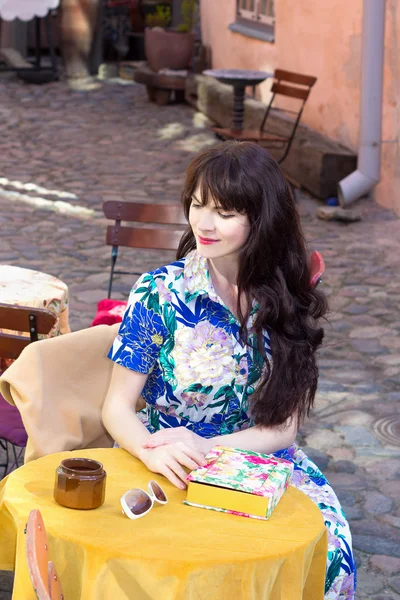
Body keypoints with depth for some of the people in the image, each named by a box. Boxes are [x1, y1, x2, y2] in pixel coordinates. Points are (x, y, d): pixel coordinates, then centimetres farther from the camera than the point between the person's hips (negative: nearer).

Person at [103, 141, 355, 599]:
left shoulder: (287, 299, -1)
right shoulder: (159, 293, -8)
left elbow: (284, 427, -1)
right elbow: (118, 407, -7)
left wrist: (205, 446, -18)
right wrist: (154, 452, -29)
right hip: (172, 471, -2)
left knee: (327, 542, -24)